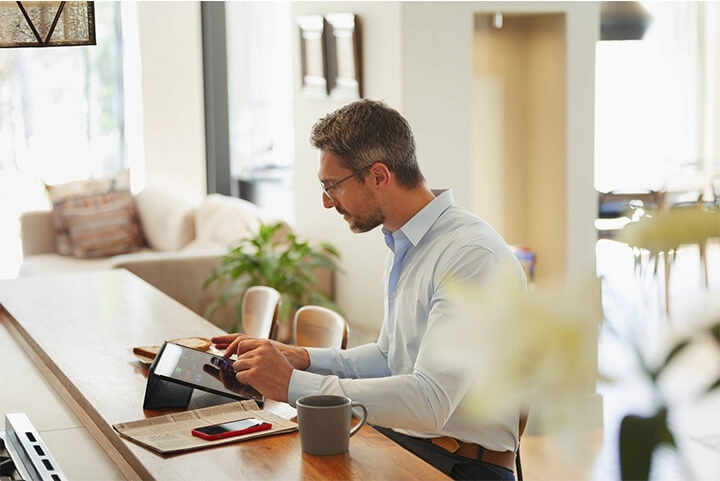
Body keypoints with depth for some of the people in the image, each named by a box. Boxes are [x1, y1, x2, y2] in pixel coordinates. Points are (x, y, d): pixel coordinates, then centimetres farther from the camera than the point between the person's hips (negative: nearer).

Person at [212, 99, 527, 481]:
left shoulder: (471, 255, -20)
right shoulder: (402, 247, 11)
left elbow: (430, 402, -28)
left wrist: (293, 384, -25)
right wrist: (301, 358, 5)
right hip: (401, 436, 8)